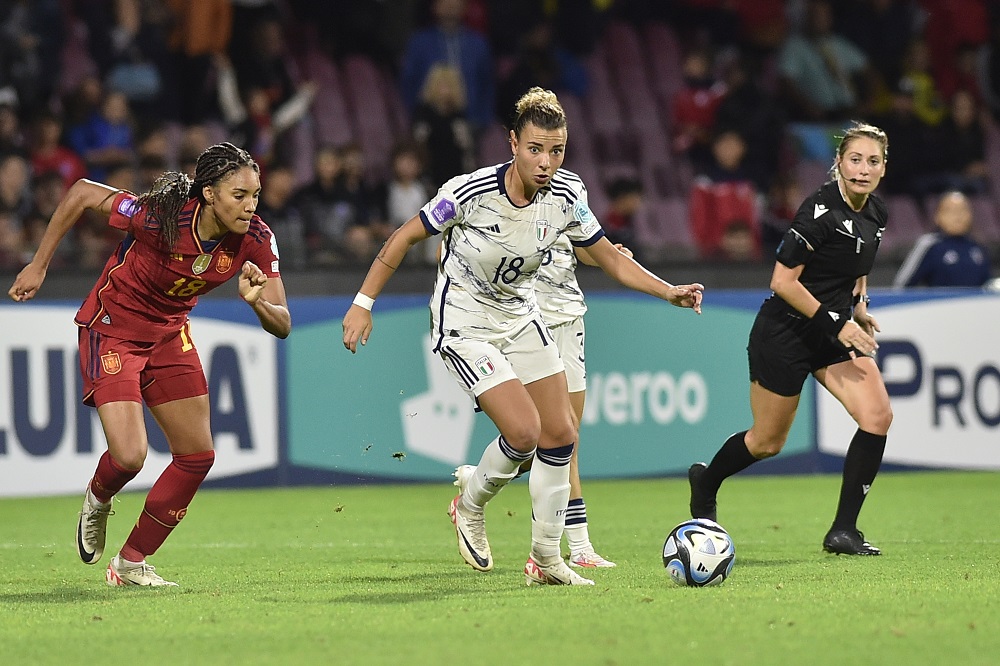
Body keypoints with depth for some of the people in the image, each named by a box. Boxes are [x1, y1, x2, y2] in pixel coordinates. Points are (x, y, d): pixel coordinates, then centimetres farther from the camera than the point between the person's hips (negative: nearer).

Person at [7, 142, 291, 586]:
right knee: (129, 455, -19)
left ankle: (131, 563, 18)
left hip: (169, 333, 6)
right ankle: (98, 501, 20)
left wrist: (258, 303, -37)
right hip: (112, 328, -6)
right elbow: (81, 193, -19)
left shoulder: (255, 239, -18)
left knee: (198, 456, 2)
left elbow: (282, 325, -14)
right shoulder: (161, 217, -32)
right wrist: (38, 266, -14)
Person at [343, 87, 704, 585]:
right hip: (464, 323, -6)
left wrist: (669, 292, -14)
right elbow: (405, 237, -14)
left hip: (520, 316, 6)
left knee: (561, 435, 1)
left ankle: (545, 560, 15)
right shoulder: (473, 191, -26)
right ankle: (469, 508, 13)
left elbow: (611, 260, 0)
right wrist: (363, 303, -13)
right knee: (524, 432, -18)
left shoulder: (566, 195, -12)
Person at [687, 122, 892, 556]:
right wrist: (836, 324, -22)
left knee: (877, 415, -13)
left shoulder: (876, 213, 2)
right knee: (768, 442, 7)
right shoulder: (820, 210, -22)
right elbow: (782, 281, -22)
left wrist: (858, 308, 7)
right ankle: (705, 482, 39)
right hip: (786, 334, -7)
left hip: (833, 330, 7)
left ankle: (843, 531, -6)